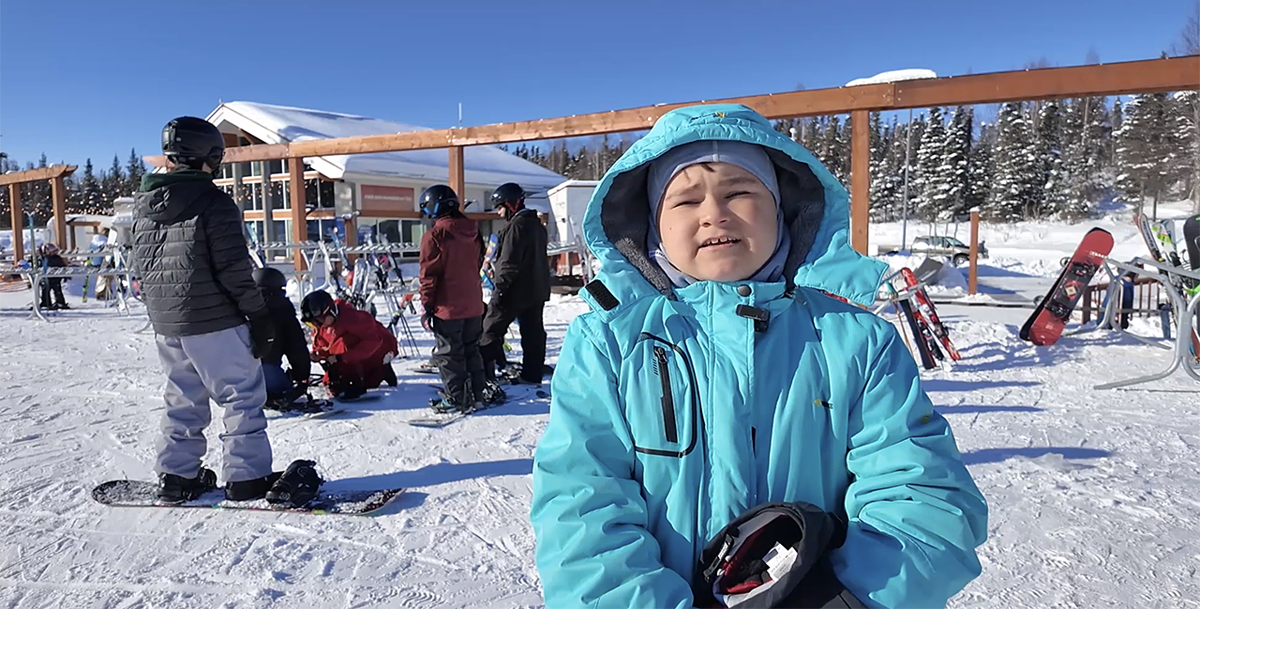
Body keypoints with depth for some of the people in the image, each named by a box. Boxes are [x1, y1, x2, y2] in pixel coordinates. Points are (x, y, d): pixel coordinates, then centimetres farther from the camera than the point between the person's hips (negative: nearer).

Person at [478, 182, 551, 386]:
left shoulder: (516, 225, -16)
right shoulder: (537, 224, 14)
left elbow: (509, 262, -21)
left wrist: (499, 286, -18)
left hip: (515, 289, -9)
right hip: (538, 288, 9)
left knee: (492, 327, -1)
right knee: (533, 331, 10)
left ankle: (486, 371, -2)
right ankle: (532, 374, 15)